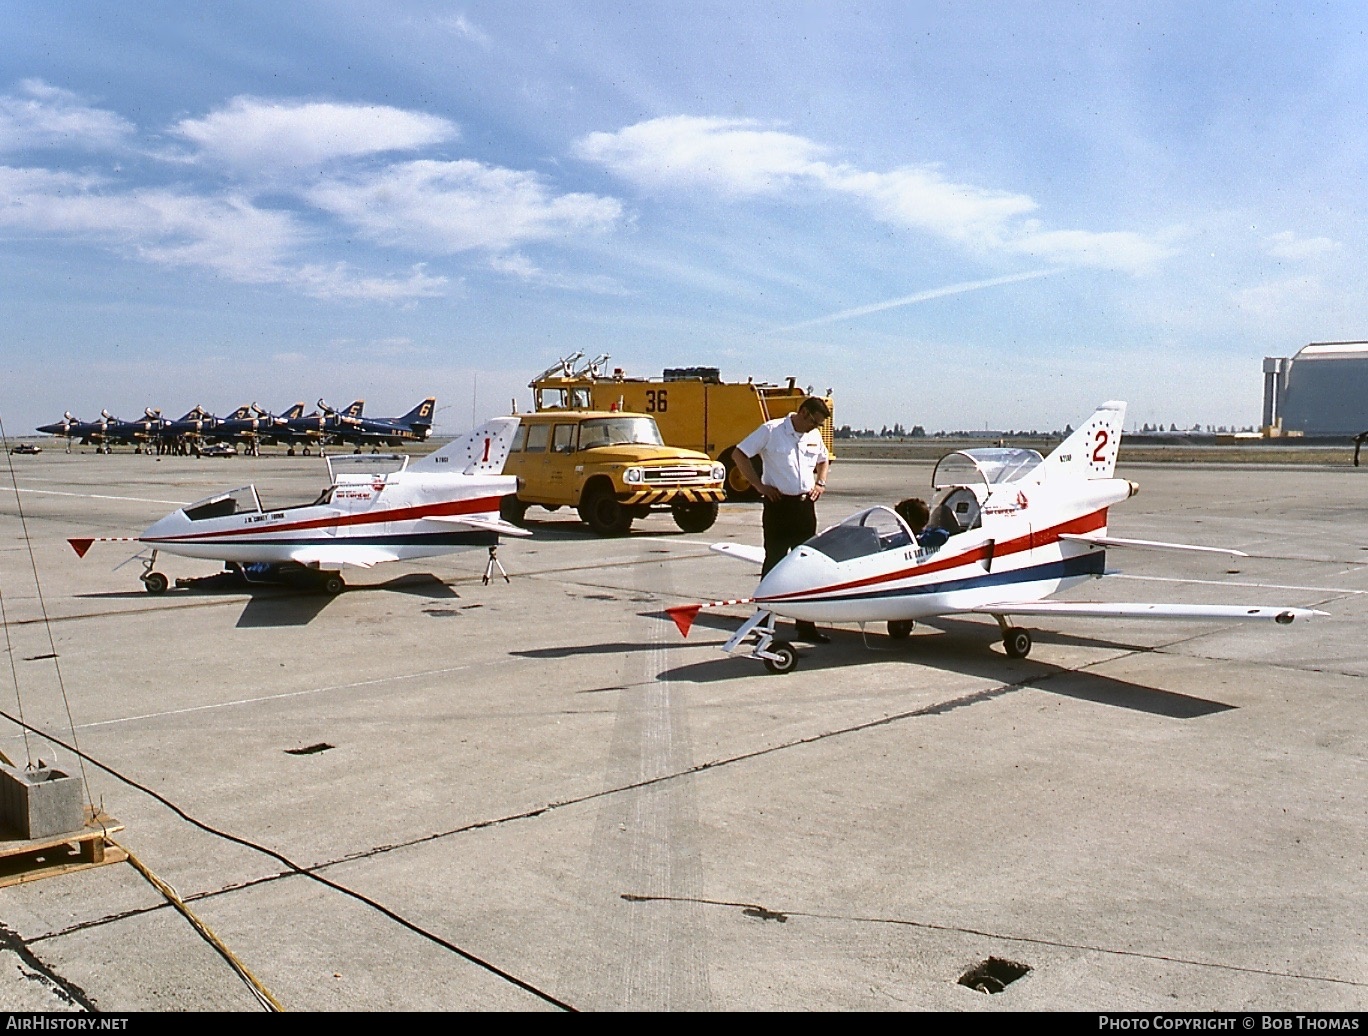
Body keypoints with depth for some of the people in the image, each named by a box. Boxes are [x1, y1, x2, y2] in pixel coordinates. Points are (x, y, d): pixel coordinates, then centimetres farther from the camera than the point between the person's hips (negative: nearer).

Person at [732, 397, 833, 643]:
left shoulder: (814, 436, 11)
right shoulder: (771, 430, -7)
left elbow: (823, 460, 30)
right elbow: (739, 455, -7)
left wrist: (820, 483, 12)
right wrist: (759, 485, -10)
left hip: (806, 505, 6)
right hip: (779, 505, -6)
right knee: (773, 564, -1)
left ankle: (806, 626, 16)